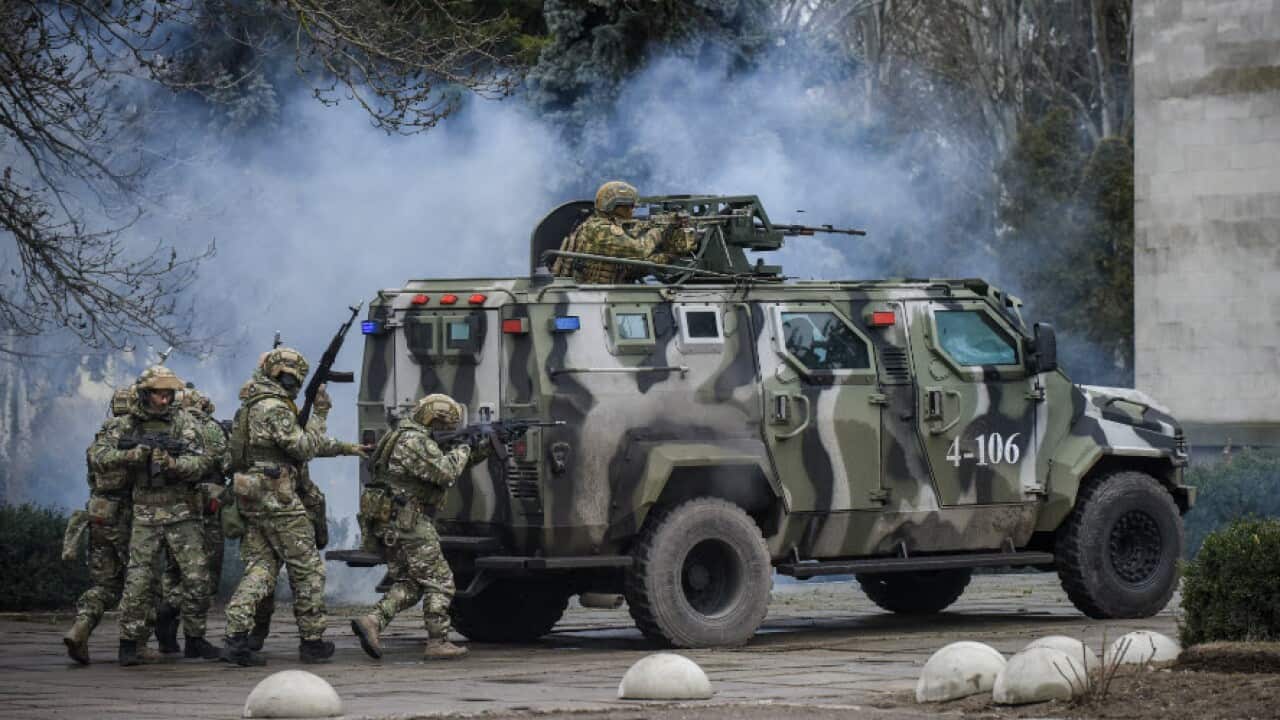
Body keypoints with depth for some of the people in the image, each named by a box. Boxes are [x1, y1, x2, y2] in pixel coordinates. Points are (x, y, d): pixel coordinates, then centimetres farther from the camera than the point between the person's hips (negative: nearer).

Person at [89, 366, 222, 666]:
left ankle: (195, 640, 11)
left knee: (197, 576, -2)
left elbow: (200, 463, -8)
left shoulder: (182, 421, 0)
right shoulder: (124, 425, 2)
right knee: (139, 579, -6)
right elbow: (97, 457, -6)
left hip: (183, 510, 1)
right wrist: (130, 455, -22)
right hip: (146, 514, -1)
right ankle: (129, 643, 2)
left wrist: (172, 463, -26)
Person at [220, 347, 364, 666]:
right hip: (277, 500, -9)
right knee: (308, 569, 3)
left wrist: (343, 448, 27)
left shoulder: (250, 407, 19)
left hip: (250, 498, 9)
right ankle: (312, 642, 8)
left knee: (260, 569, 5)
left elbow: (302, 443, 25)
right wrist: (319, 415, -7)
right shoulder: (275, 409, -13)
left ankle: (236, 639, -10)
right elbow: (304, 448, -16)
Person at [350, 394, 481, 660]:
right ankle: (437, 643, -1)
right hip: (407, 521, -10)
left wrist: (469, 458, 11)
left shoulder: (402, 436, 19)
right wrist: (462, 451, -4)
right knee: (439, 581, -1)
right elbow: (445, 473, -21)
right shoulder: (416, 441, -14)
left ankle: (372, 621, -5)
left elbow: (437, 474, 22)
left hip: (385, 524, 10)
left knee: (408, 583, 13)